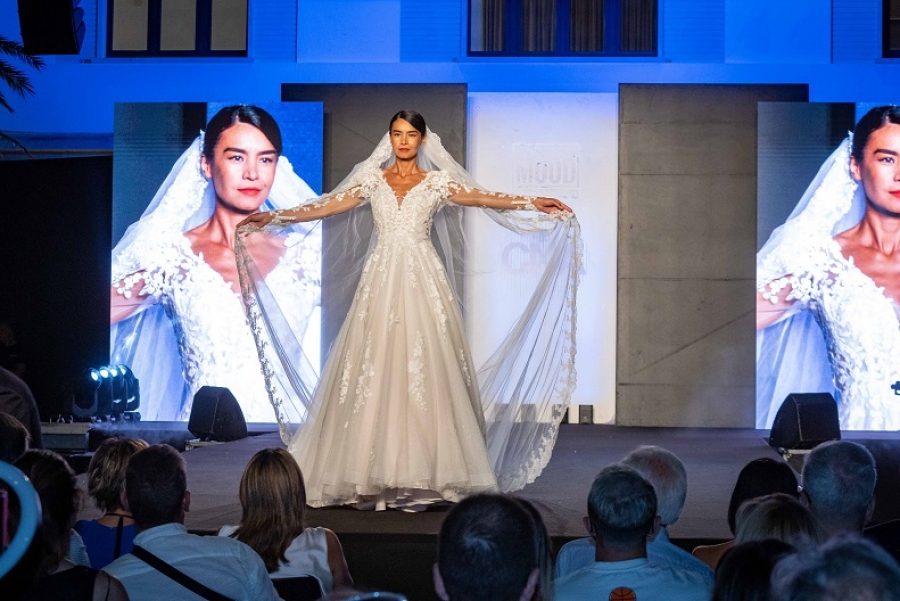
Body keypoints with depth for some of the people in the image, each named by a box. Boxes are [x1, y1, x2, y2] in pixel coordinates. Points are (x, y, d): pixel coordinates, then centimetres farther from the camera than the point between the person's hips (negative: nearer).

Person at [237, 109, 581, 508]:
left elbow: (483, 198, 0)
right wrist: (272, 218, 4)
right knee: (374, 370, -5)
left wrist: (534, 204, -10)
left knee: (423, 369, -7)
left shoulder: (437, 182, 8)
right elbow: (325, 207, 10)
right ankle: (375, 474, -4)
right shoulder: (372, 179, 11)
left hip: (422, 281, -1)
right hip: (381, 281, 1)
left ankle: (422, 472, -5)